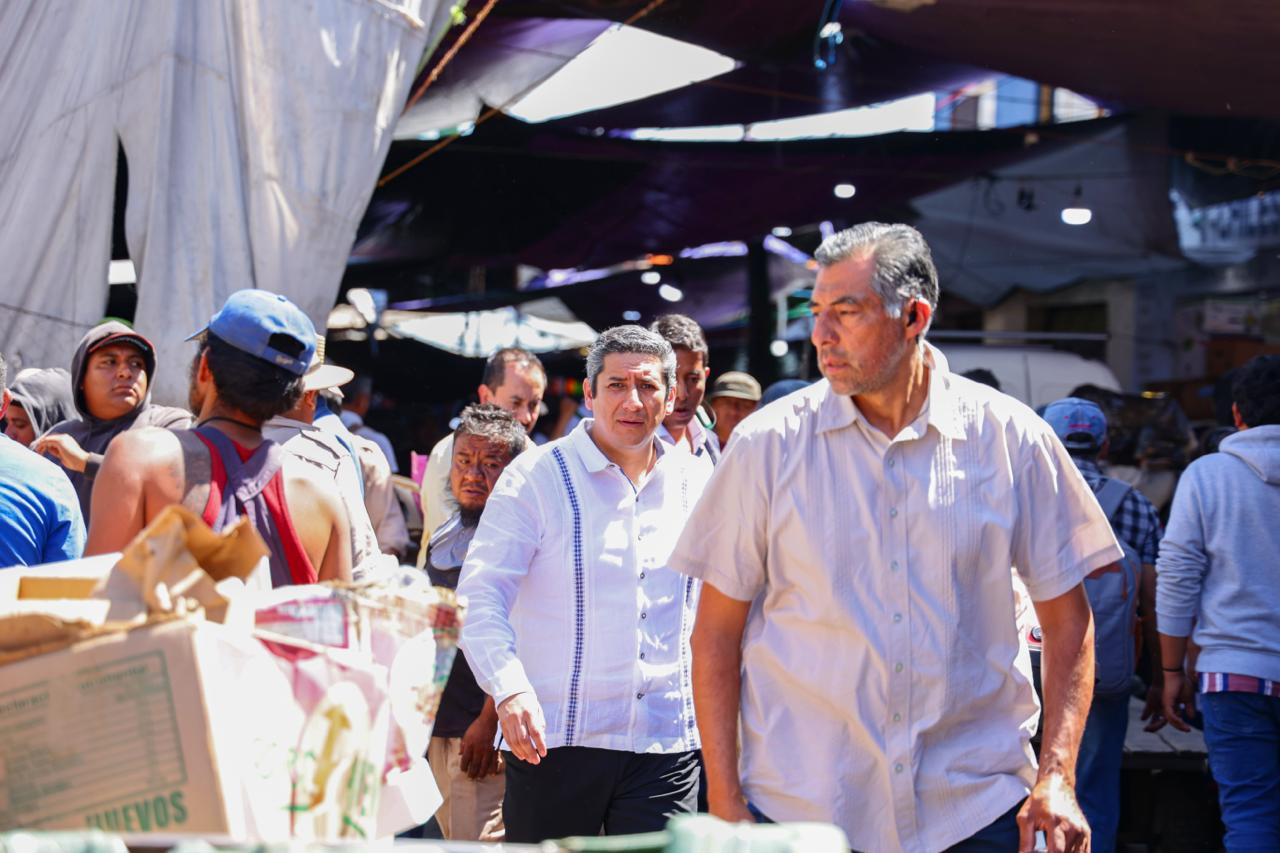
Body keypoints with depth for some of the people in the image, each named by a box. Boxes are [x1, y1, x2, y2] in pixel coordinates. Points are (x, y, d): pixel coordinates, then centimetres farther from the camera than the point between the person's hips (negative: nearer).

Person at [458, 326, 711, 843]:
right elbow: (480, 596, -8)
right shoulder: (537, 476, -2)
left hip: (667, 744, 3)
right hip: (554, 741, -3)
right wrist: (509, 689, -23)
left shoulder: (694, 484, 10)